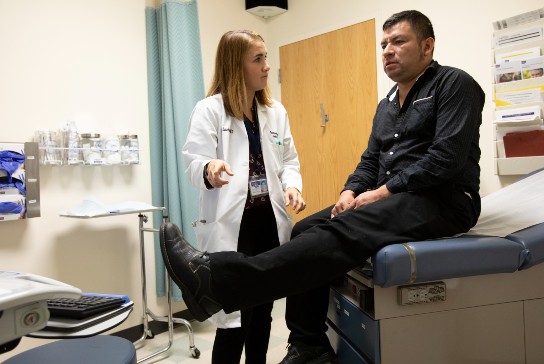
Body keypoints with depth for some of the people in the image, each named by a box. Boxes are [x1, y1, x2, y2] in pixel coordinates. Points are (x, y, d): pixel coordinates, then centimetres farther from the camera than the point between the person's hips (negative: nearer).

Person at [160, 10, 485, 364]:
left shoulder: (454, 84, -2)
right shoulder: (386, 105, 22)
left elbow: (447, 155, -16)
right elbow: (371, 160, 18)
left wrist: (384, 191, -18)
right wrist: (351, 192, -3)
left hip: (443, 201, -7)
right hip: (396, 199, 8)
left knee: (342, 231, -33)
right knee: (307, 229, -13)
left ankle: (216, 279, -42)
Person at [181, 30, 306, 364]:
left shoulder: (276, 111, 11)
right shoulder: (209, 110, -5)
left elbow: (288, 160, 12)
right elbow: (194, 162, -11)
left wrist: (292, 185, -9)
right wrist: (210, 169, -34)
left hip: (270, 219, 6)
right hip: (232, 225, -5)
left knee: (263, 309, 17)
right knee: (234, 316, -2)